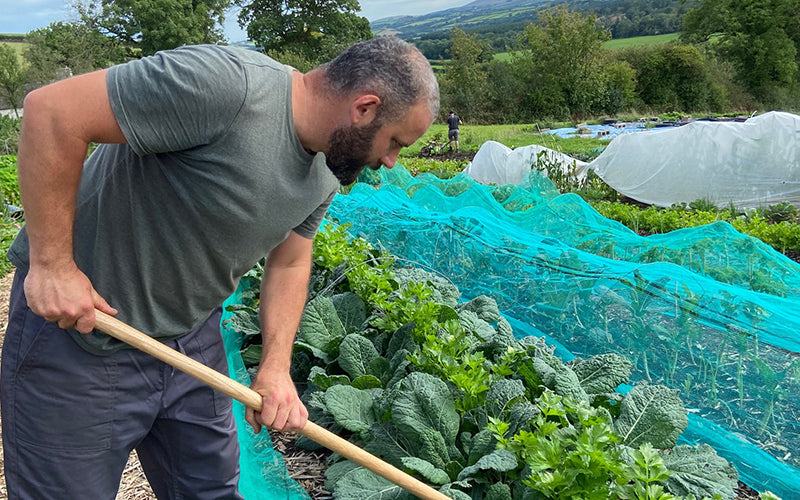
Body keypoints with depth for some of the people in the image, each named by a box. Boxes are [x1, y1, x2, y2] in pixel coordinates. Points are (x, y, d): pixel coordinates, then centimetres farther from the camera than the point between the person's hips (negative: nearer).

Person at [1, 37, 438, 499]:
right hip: (74, 325, -7)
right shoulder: (226, 84, -30)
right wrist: (52, 264, -26)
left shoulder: (325, 173, -1)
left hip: (191, 333, 7)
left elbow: (289, 262, 9)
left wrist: (276, 369, -4)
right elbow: (53, 110, -28)